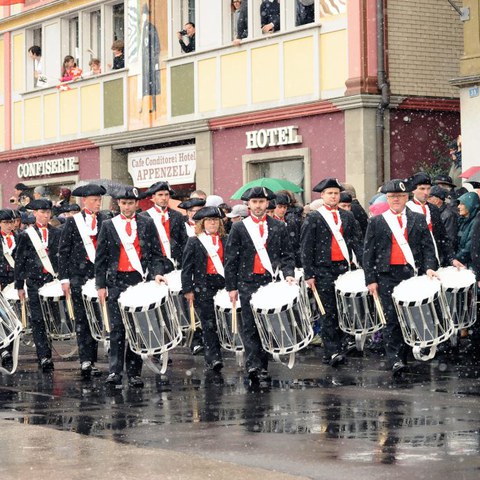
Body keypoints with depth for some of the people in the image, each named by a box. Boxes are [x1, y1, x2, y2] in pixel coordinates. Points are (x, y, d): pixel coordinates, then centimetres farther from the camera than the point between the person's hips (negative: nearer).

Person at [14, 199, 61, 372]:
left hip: (54, 279, 1)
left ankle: (47, 356, 9)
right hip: (35, 281, -1)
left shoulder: (57, 233, 10)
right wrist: (19, 286, 2)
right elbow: (19, 261, 6)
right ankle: (44, 357, -3)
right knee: (38, 320, -4)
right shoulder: (26, 235, 6)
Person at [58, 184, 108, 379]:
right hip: (79, 276, -2)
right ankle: (85, 360, -8)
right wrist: (64, 278, -3)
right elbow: (63, 251, 2)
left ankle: (91, 361, 11)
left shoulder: (105, 221, 8)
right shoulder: (73, 221, 3)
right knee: (82, 319, -4)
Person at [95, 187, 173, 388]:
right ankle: (115, 371, -6)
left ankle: (134, 372, 7)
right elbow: (101, 258, 8)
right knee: (117, 328, -5)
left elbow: (156, 253, 7)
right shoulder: (109, 225, 8)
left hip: (140, 281, 0)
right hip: (116, 281, 0)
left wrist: (156, 273, -11)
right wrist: (101, 285, 2)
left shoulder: (147, 224, 8)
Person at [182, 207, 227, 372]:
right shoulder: (194, 242, 5)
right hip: (202, 286, -3)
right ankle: (213, 358, -9)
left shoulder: (224, 241, 13)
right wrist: (188, 290, -3)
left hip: (222, 285, 3)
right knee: (208, 323, -8)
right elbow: (187, 267, 3)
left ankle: (213, 358, 7)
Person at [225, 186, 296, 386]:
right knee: (250, 327, -6)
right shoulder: (239, 228, 5)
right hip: (248, 284, -1)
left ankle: (263, 368, 8)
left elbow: (287, 255, 10)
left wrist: (288, 274, -8)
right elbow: (230, 259, 5)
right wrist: (231, 287, 0)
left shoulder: (278, 227, 9)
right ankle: (253, 366, -11)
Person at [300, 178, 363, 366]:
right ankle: (332, 352, -7)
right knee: (329, 313, -5)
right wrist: (308, 274, -6)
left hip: (344, 267, 4)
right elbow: (305, 248, 0)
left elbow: (357, 242, 13)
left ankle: (337, 349, 12)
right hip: (324, 270, -4)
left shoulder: (347, 216, 14)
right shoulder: (313, 218, 2)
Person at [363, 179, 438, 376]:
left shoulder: (418, 219, 11)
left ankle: (404, 356, 11)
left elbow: (428, 247, 8)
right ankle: (395, 360, -11)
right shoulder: (376, 222, 7)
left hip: (413, 274, 2)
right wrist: (371, 280, -2)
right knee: (392, 319, -8)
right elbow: (368, 253, 5)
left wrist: (429, 267, -9)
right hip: (387, 276, -1)